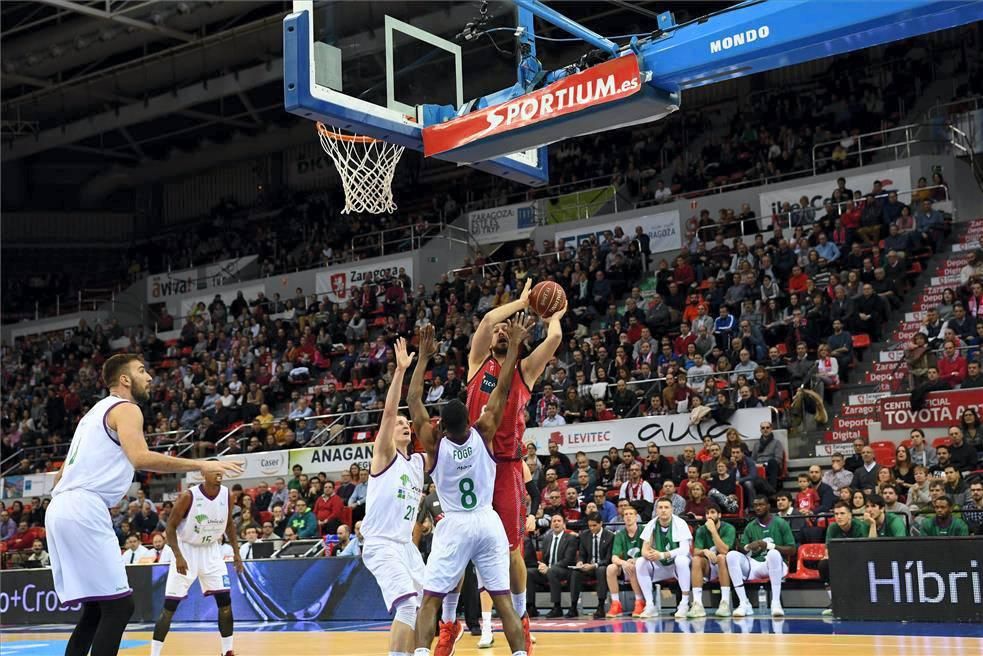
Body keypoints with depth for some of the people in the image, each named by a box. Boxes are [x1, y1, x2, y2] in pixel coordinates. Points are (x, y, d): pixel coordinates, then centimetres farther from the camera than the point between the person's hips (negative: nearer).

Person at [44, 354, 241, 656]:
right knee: (119, 605, -8)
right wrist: (201, 465, -18)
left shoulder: (96, 411, 27)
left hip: (60, 509, 10)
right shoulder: (125, 409, -2)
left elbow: (62, 474, 29)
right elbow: (140, 458, -21)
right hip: (84, 510, -10)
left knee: (96, 609, 14)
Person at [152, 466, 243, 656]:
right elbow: (170, 527, -14)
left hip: (211, 550, 4)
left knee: (225, 600, -2)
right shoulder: (188, 496, -22)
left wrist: (236, 552, 5)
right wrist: (178, 557, -23)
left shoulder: (226, 494, -8)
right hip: (187, 550, -4)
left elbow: (229, 524, 10)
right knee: (170, 606, -7)